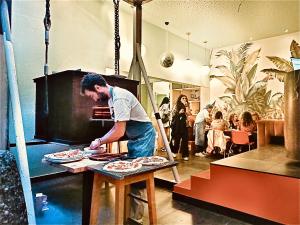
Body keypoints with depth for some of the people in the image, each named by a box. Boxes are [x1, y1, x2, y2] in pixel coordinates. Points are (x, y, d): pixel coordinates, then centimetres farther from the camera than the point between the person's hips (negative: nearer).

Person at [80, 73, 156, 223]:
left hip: (143, 137, -9)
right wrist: (101, 140, 2)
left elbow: (119, 132, -24)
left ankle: (135, 217, 14)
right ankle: (133, 212, 31)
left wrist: (100, 142, -10)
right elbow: (117, 127, 12)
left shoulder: (119, 97, -24)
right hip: (134, 138, 10)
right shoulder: (112, 97, 7)